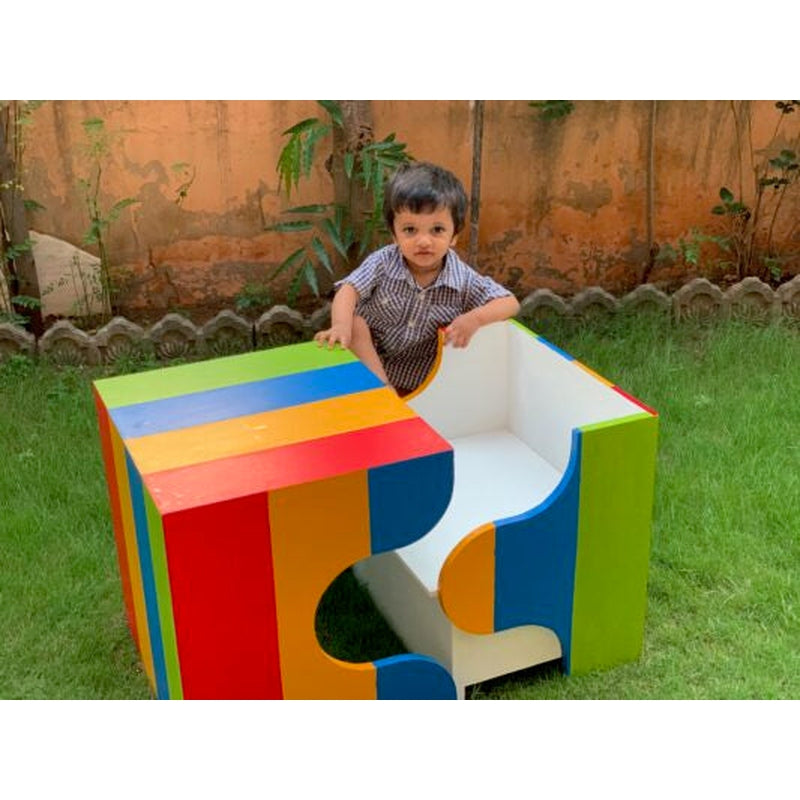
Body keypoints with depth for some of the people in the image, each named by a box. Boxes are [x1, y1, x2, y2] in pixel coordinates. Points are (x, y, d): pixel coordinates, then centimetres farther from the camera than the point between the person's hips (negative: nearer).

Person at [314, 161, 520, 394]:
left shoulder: (463, 280, -15)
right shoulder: (382, 263, -16)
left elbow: (510, 303, -12)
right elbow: (348, 290, -24)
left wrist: (475, 318, -30)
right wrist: (341, 326, -44)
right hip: (371, 364, -2)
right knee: (355, 321, -23)